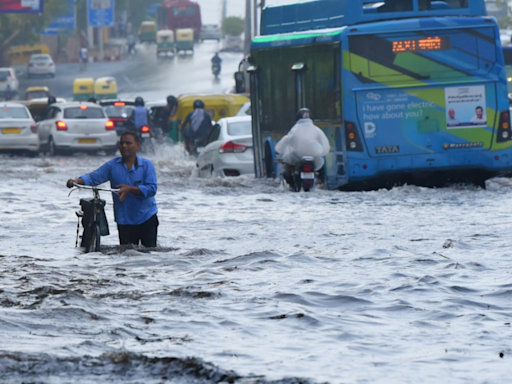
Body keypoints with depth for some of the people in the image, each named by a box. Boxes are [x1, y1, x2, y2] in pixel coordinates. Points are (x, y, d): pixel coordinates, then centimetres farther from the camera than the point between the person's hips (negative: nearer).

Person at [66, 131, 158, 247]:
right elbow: (93, 177, -4)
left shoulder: (146, 165, -3)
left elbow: (151, 189, -13)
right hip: (125, 220, 1)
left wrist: (130, 189, -26)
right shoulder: (112, 165, 3)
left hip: (147, 219, -1)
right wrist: (76, 181, -24)